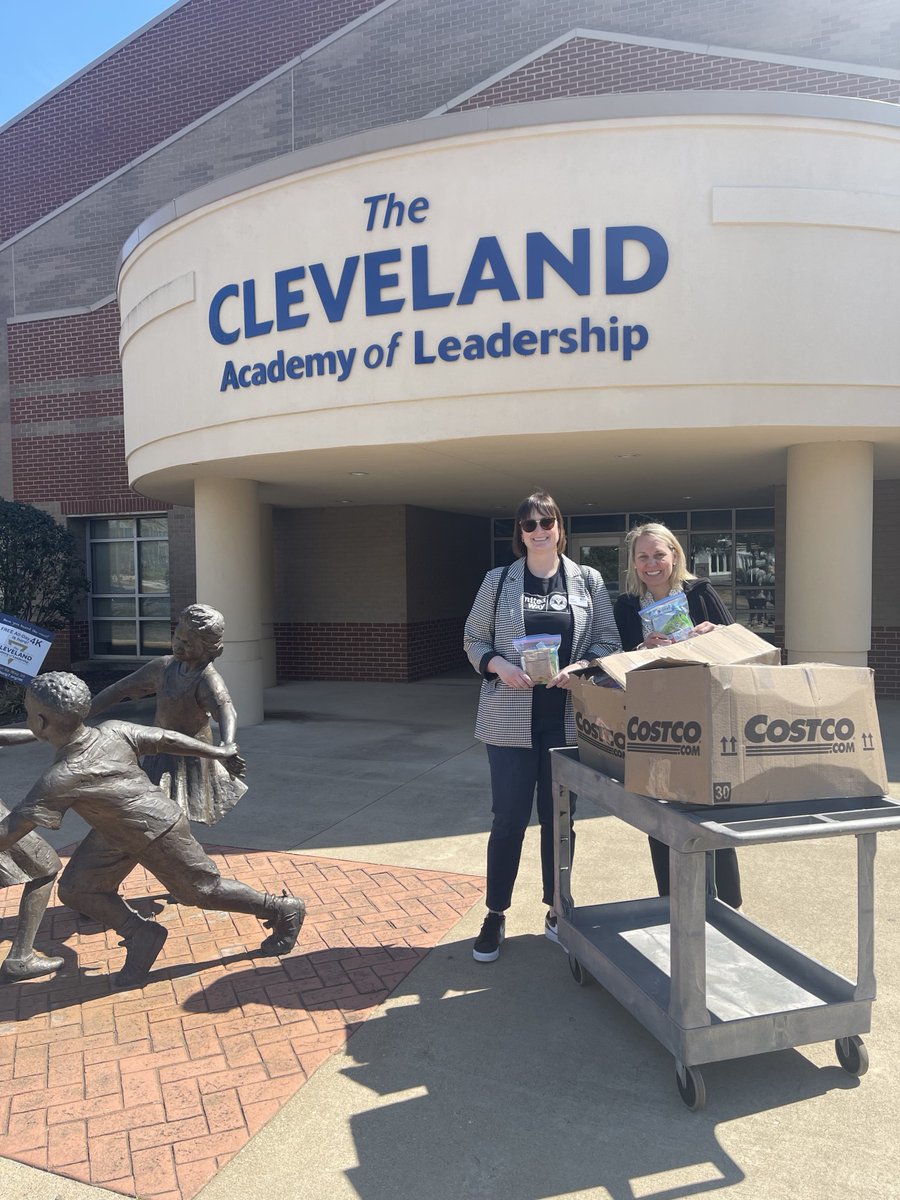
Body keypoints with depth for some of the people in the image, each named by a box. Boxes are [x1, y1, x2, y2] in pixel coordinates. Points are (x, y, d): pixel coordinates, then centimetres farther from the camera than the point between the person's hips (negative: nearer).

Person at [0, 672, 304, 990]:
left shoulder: (61, 778, -34)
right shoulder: (114, 731, -16)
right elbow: (169, 739, -7)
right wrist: (219, 752, 5)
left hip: (158, 835, -8)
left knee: (203, 890, 8)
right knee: (75, 889, 6)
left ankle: (285, 911, 24)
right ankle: (141, 935, 16)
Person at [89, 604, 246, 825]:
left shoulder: (208, 678, -22)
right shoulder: (164, 666, -2)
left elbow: (226, 711, -42)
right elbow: (118, 690, 6)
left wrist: (226, 746, -62)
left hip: (188, 759, -7)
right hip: (161, 757, 7)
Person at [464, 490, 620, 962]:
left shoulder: (589, 581, 6)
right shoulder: (498, 581, 3)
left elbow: (608, 640, 5)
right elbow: (474, 639, 6)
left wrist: (580, 667, -14)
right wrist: (498, 665, -14)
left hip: (567, 719, 1)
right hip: (512, 718, -1)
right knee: (508, 817, 3)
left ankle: (556, 912, 30)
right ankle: (495, 916, 21)